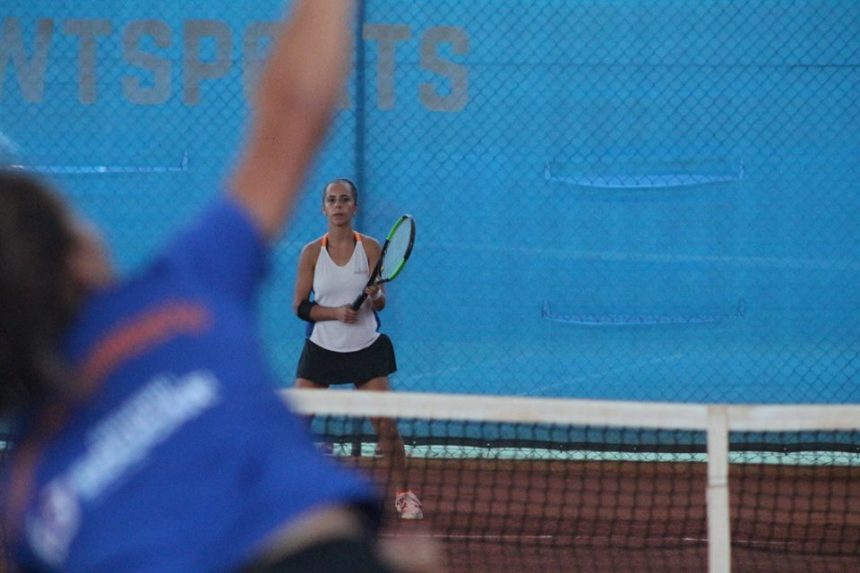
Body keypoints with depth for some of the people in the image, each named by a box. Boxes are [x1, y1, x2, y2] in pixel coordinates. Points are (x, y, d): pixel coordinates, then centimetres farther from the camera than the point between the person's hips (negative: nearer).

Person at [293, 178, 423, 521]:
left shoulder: (369, 248, -1)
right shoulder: (312, 252, -2)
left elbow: (380, 303, -1)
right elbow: (300, 306, -2)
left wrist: (374, 296, -24)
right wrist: (336, 312, -18)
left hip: (366, 349, 0)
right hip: (321, 348, 0)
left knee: (386, 426, -5)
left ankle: (403, 494, 9)